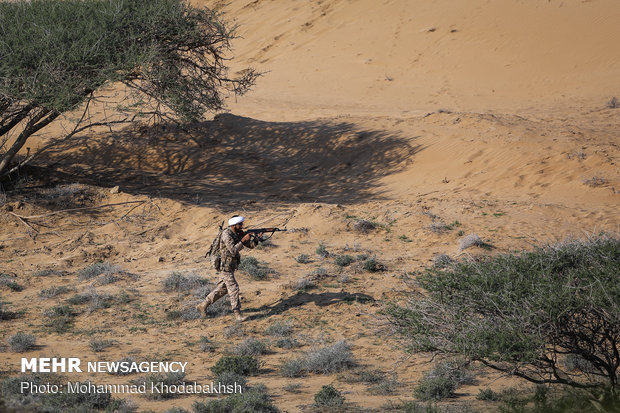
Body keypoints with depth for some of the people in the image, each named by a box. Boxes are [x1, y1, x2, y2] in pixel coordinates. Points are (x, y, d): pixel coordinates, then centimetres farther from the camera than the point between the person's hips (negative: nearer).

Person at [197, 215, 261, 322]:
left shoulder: (238, 234, 8)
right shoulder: (227, 235, -18)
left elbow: (251, 245, 8)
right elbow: (233, 251, -26)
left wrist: (257, 237, -10)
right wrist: (243, 240, -24)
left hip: (231, 266, 9)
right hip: (226, 266, -9)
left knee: (222, 289, 14)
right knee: (233, 288, -9)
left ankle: (203, 306, 22)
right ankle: (237, 313, -6)